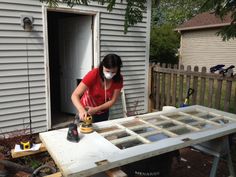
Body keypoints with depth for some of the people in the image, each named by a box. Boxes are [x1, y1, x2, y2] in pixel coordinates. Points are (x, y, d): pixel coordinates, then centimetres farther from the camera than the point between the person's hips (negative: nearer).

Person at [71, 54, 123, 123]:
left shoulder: (118, 79, -20)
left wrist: (96, 109, -28)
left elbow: (112, 100, -15)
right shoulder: (93, 74, -29)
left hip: (103, 113, 3)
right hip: (87, 111, -3)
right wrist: (82, 110, -49)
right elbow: (75, 95, -32)